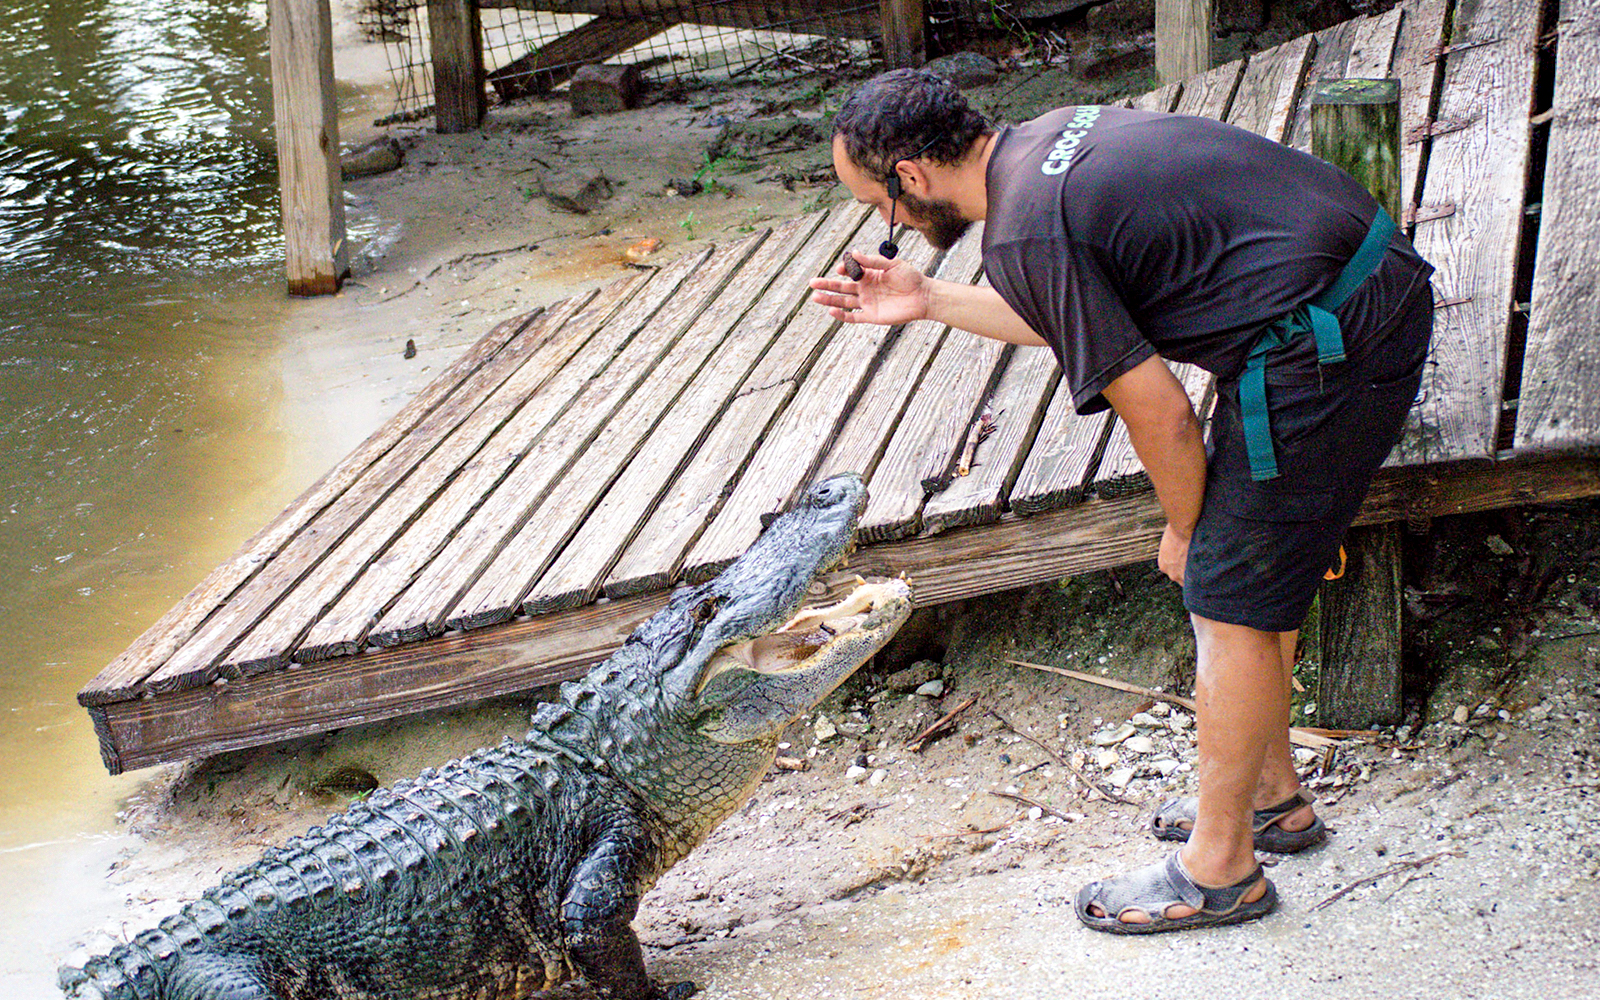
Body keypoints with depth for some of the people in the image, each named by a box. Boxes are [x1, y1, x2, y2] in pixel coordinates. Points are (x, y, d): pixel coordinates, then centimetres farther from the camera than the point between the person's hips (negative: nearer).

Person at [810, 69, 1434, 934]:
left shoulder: (1027, 231, -18)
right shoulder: (1047, 139, 10)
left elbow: (1160, 415, -14)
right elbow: (1071, 316, 26)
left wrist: (1184, 531, 3)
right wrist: (929, 300, 26)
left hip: (1326, 352, -10)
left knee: (1229, 601, 1)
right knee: (1251, 570, 21)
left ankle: (1219, 867, 16)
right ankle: (1271, 794, 37)